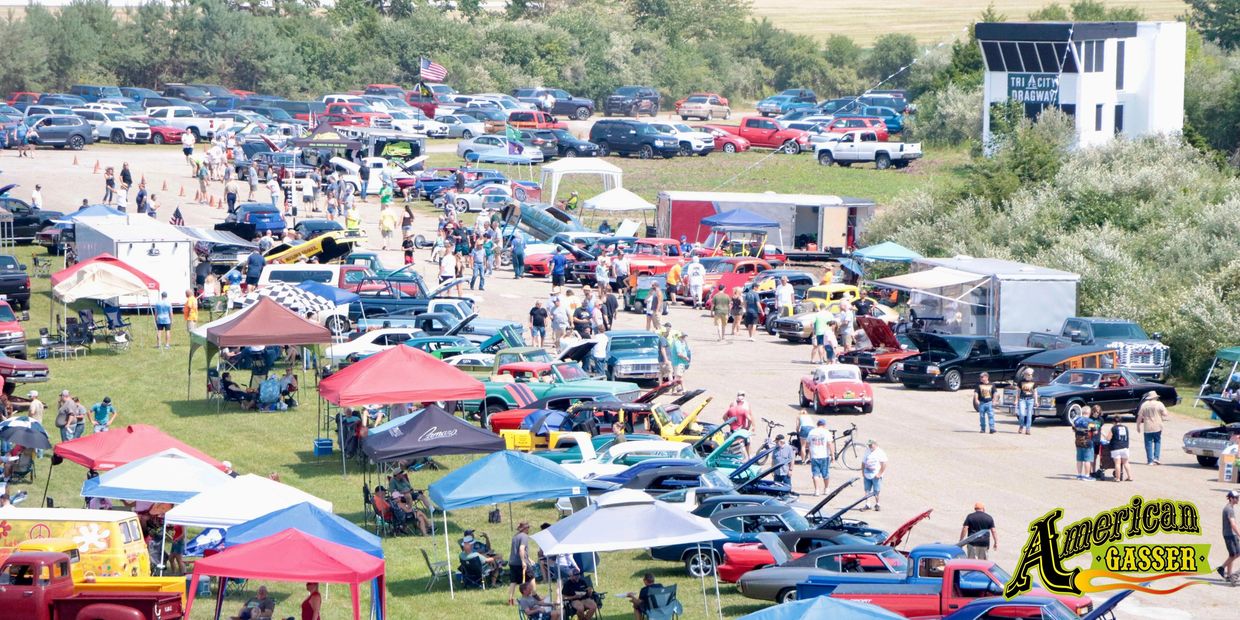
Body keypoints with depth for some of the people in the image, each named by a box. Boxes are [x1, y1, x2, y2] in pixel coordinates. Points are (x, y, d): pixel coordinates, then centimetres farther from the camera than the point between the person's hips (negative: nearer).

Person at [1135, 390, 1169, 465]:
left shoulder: (1144, 405, -2)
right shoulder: (1159, 404, -4)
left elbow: (1139, 417, -2)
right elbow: (1165, 414, -5)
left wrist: (1138, 426, 8)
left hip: (1147, 428, 0)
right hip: (1157, 427, 0)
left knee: (1148, 444, 5)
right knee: (1157, 442, 14)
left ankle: (1150, 460, 3)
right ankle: (1156, 458, 1)